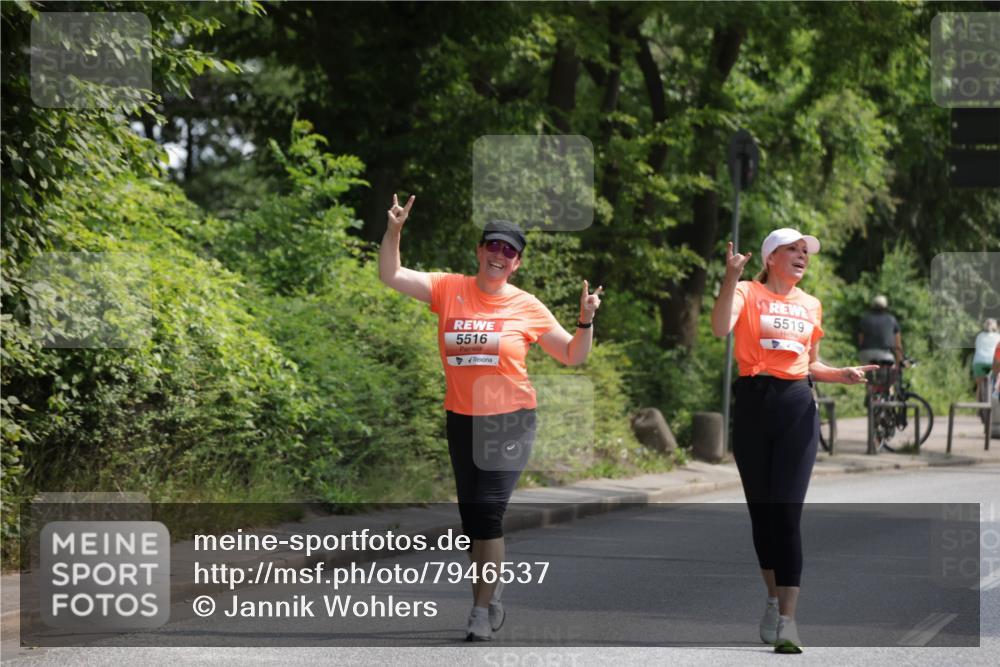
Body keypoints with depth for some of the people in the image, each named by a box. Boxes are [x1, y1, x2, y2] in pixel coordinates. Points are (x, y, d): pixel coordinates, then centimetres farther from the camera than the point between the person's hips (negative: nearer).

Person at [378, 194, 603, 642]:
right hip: (462, 419, 3)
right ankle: (490, 596, 29)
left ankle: (482, 609, -1)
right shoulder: (449, 289, 0)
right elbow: (390, 276, -4)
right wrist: (393, 231, -16)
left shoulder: (527, 307, -3)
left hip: (509, 420, -3)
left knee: (488, 510, -10)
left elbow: (573, 357, 5)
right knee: (469, 513, 12)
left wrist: (586, 320, -12)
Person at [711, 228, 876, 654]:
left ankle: (787, 622, -14)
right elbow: (720, 328, -19)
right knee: (761, 510, 8)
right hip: (754, 404, -1)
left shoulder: (811, 306, 14)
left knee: (787, 512, -9)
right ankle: (774, 599, 27)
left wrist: (842, 375, 7)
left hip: (797, 408, 1)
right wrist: (731, 278, -26)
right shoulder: (748, 292, 1)